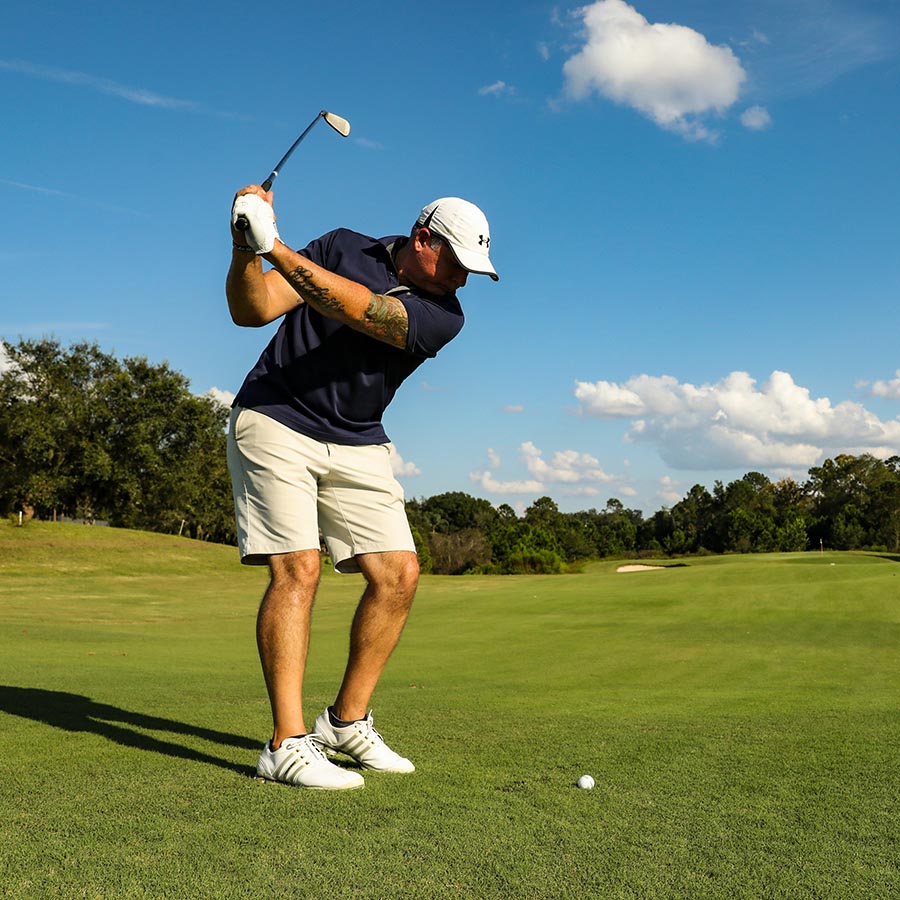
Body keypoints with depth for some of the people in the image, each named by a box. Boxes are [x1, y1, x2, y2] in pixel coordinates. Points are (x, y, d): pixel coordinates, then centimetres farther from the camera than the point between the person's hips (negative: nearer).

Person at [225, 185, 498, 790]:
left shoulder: (443, 315, -6)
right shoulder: (343, 248, -2)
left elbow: (358, 310, -24)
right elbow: (251, 311, -8)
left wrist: (275, 247, -32)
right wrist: (246, 249, -27)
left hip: (358, 446, 3)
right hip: (275, 423, -3)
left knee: (399, 574, -5)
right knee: (298, 568, -16)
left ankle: (348, 722, 11)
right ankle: (288, 744, -14)